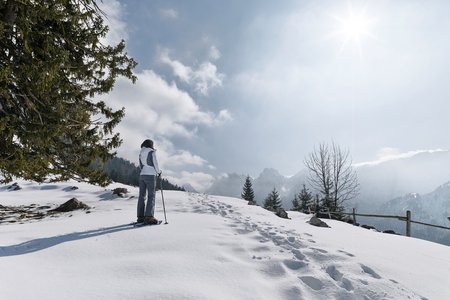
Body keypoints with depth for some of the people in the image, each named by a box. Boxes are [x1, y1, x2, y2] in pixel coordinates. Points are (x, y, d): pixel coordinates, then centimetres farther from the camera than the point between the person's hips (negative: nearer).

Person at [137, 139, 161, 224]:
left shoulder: (141, 153, 13)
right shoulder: (152, 152, -6)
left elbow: (140, 165, 15)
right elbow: (155, 164, -7)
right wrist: (159, 172, 10)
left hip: (142, 175, 7)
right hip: (151, 175, -7)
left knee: (142, 196, 8)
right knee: (151, 196, -7)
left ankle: (140, 217, 10)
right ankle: (148, 217, -14)